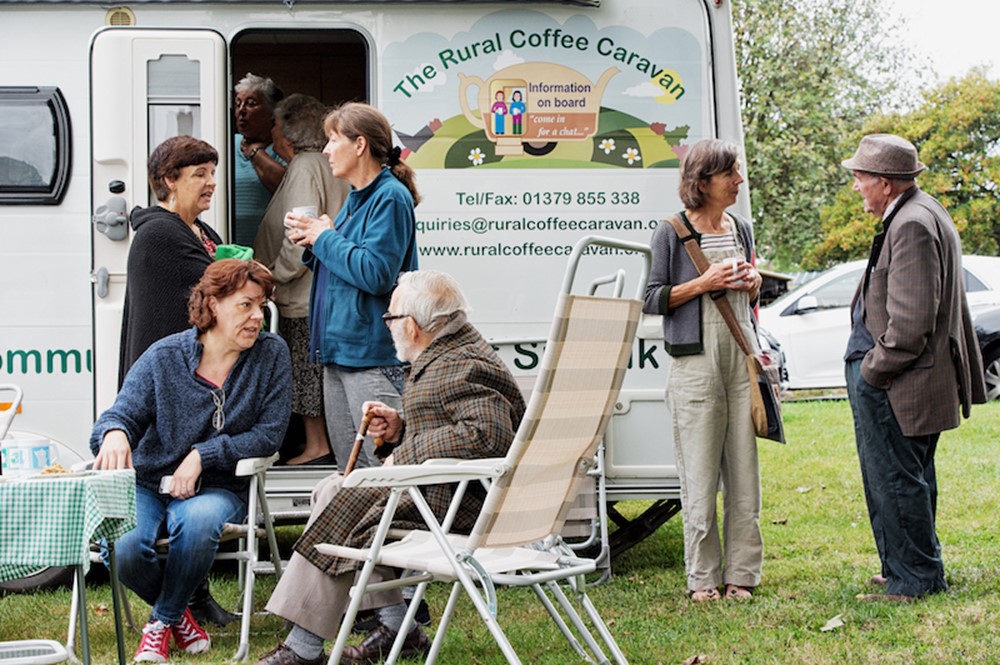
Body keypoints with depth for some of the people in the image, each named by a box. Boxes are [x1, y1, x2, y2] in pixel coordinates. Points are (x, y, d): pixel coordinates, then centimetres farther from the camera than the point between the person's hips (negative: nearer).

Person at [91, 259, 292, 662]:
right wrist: (114, 434, -35)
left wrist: (203, 455, -17)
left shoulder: (271, 354, -4)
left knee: (197, 520, -37)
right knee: (120, 551, -29)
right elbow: (122, 413, -9)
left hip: (217, 489, 0)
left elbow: (269, 433, -6)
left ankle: (163, 622, -7)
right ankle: (179, 612, 8)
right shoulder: (164, 357, -5)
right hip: (148, 484, 1)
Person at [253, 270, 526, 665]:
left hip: (457, 500, -11)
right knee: (332, 490, 9)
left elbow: (487, 435, -31)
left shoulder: (464, 368, -17)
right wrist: (399, 431, 8)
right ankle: (397, 628, 6)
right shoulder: (441, 359, 18)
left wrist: (406, 454, -22)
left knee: (342, 501, -15)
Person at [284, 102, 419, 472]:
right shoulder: (356, 198, 18)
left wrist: (324, 238, -10)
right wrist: (312, 244, 7)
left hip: (373, 353, -10)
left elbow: (375, 273, -21)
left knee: (381, 464, -11)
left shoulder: (390, 197, -11)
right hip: (339, 350, 10)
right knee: (349, 469, 13)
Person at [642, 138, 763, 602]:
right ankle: (702, 578, 8)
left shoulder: (742, 230, 13)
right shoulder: (671, 234, -3)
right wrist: (704, 284, -13)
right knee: (699, 475, -2)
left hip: (742, 358, 5)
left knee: (744, 469, 5)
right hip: (696, 362, -5)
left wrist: (752, 283, 2)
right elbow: (653, 300, -2)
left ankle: (741, 573, 13)